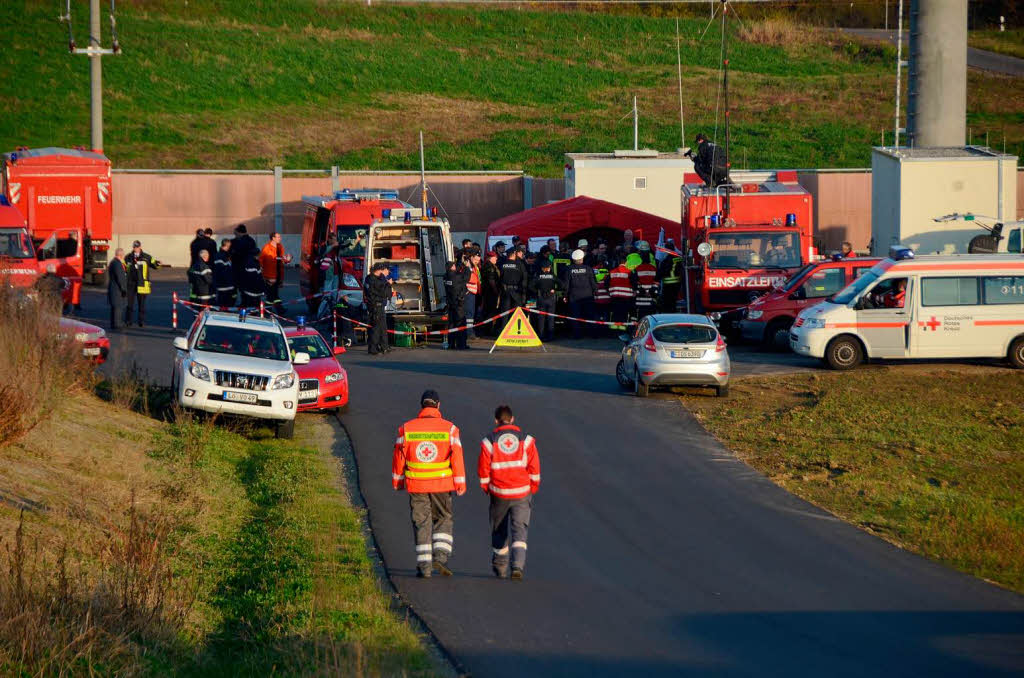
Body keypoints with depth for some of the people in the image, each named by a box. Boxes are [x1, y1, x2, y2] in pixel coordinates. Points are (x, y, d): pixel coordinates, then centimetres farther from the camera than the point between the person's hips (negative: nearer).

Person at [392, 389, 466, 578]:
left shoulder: (406, 428, 0)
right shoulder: (449, 428, -4)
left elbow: (399, 456, 5)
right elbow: (456, 456, -5)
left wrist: (397, 481, 16)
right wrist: (460, 484, 0)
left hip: (415, 485, 1)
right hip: (441, 484, -1)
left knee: (421, 523, 7)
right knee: (444, 520, 15)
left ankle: (424, 565, 4)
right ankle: (440, 556, -3)